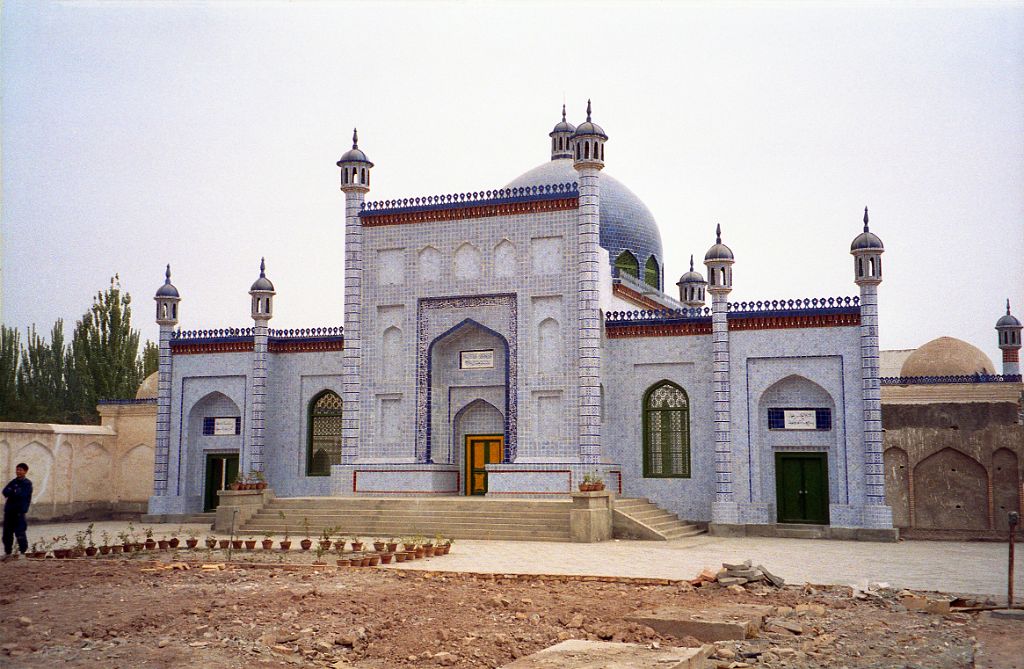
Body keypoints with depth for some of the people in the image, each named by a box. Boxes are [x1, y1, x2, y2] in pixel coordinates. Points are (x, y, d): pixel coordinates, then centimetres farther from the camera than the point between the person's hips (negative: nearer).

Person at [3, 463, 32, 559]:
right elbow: (5, 492, 0)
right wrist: (16, 492, -15)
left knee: (20, 532, -8)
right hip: (9, 510, 6)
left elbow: (22, 495, -15)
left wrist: (12, 492, -4)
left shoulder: (27, 483, -1)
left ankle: (23, 551, 0)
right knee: (7, 532, 9)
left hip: (19, 511, -6)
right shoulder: (13, 482, 15)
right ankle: (7, 551, 18)